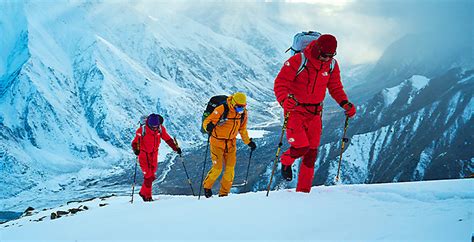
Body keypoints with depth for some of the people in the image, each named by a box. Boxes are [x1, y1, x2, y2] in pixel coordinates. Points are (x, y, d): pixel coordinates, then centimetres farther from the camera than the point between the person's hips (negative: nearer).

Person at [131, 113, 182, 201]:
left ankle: (143, 192, 31)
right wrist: (136, 149, -38)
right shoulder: (142, 130, -22)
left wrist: (175, 148, -6)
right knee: (148, 175, -12)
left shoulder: (161, 129, -10)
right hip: (144, 154, -4)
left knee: (152, 175, 10)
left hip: (154, 154, 5)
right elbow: (135, 142, -18)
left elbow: (168, 139, 1)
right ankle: (147, 196, 0)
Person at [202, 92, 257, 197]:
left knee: (230, 168, -2)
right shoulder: (221, 110, -21)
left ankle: (224, 193, 10)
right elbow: (206, 122, -19)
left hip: (231, 143, 5)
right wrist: (209, 126, -41)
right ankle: (207, 186, 15)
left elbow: (242, 129, 16)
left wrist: (248, 142, 15)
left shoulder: (243, 113, -2)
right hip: (217, 142, -5)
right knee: (217, 168, -11)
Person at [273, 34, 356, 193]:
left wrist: (345, 103, -7)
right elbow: (280, 83, -17)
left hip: (315, 113, 5)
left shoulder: (332, 65, -2)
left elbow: (335, 88, 10)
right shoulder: (298, 61, -18)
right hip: (295, 110, -5)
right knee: (301, 147, -16)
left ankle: (304, 190, 15)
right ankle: (286, 161, 20)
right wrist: (284, 100, -36)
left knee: (311, 153, 4)